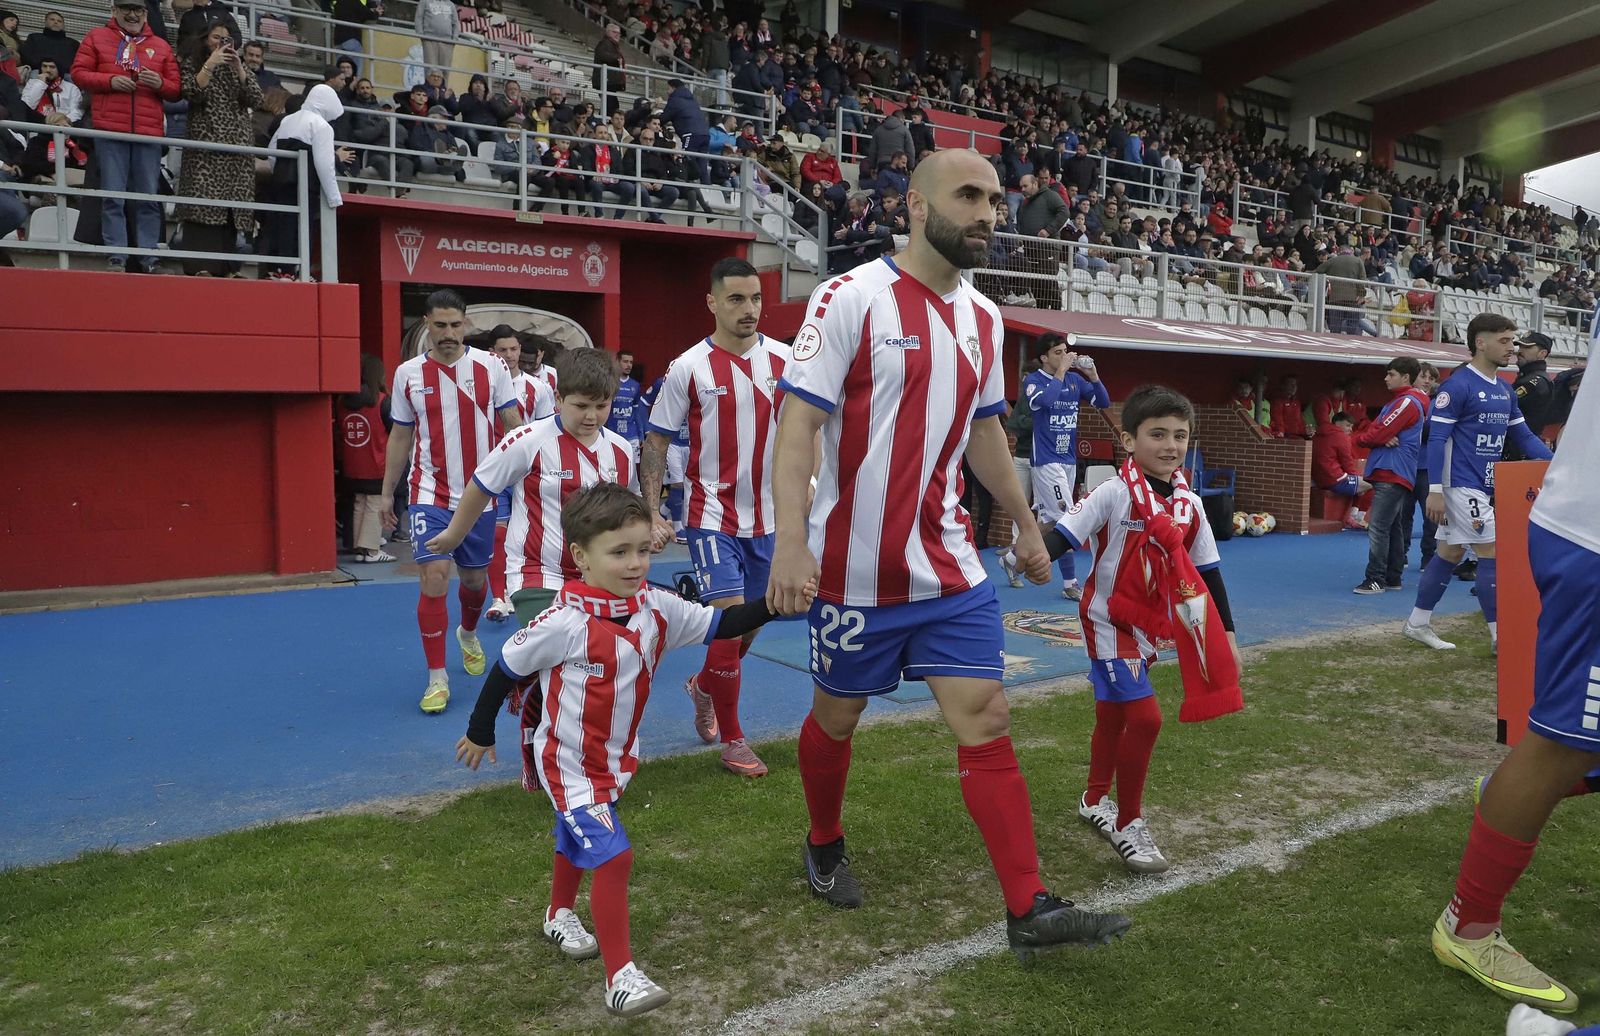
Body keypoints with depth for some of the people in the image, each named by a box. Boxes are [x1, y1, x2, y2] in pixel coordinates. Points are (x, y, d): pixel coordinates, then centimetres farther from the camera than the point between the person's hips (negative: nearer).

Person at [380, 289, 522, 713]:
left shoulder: (490, 366, -3)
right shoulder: (407, 373, 0)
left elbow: (512, 424, 1)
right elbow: (400, 437, 8)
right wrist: (387, 494, 9)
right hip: (429, 495, -1)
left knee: (475, 579, 14)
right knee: (434, 579, -12)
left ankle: (468, 634, 47)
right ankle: (437, 679, 1)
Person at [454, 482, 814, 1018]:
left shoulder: (657, 607, -13)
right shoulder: (565, 623, -29)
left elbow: (718, 625, -5)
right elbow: (507, 670, -16)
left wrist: (771, 604, -20)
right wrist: (480, 733, -3)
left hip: (615, 758, 7)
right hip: (568, 763, -7)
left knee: (577, 842, 29)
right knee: (613, 854, -17)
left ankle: (560, 916, 55)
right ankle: (620, 977, -6)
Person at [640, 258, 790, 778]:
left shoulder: (784, 359, 0)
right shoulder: (688, 368, -8)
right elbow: (656, 441, -3)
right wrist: (651, 513, -10)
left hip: (768, 518, 4)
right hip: (712, 516, -4)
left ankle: (703, 686, 46)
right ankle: (732, 739, 8)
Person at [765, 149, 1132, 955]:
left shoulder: (984, 319, 9)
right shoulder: (851, 299, -12)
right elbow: (798, 423, -17)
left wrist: (1026, 525, 25)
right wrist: (789, 542, -26)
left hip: (948, 567, 5)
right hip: (856, 570, -5)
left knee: (985, 721, 0)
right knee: (836, 717, 14)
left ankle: (1029, 909, 7)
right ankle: (824, 846, 41)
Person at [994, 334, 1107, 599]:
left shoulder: (1075, 379, 8)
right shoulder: (1032, 381, -8)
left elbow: (1103, 402, 5)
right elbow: (1045, 400, -28)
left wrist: (1093, 376, -9)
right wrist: (1061, 371, -19)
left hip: (1069, 460, 7)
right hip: (1047, 460, -6)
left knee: (1047, 520, 12)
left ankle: (1014, 557, 28)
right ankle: (1070, 583, -3)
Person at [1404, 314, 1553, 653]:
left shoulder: (1505, 390, 13)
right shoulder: (1457, 385, -12)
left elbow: (1524, 436, 16)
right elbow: (1437, 438, -15)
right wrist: (1435, 490, -19)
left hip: (1485, 485, 8)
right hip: (1461, 485, -8)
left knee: (1450, 553, 12)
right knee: (1491, 553, -7)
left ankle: (1417, 623, 20)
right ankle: (1501, 636, -1)